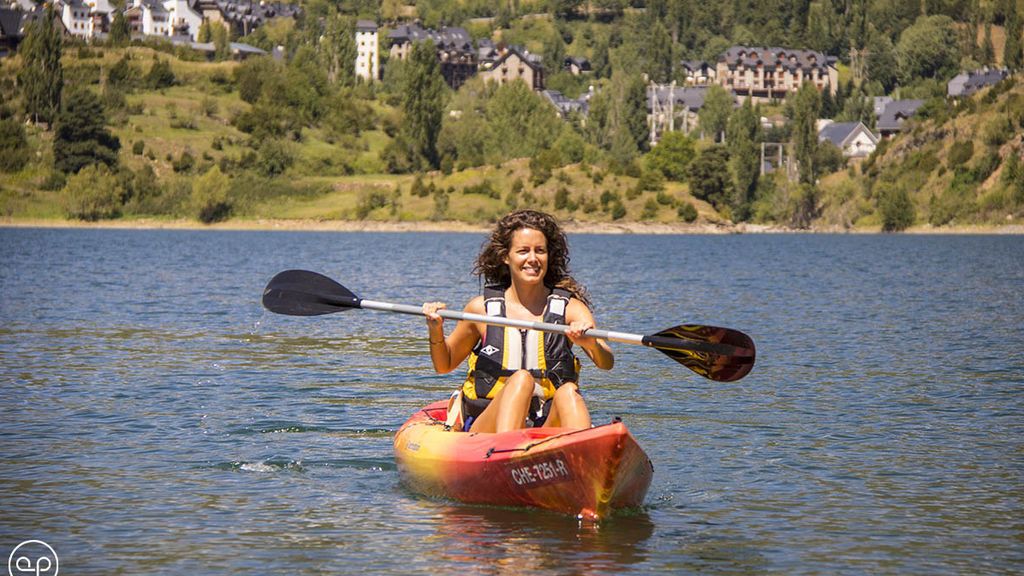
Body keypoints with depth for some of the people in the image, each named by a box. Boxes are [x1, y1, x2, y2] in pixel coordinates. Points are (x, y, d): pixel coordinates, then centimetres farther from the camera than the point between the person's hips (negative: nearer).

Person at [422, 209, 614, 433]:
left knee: (568, 391, -29)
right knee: (521, 379, -28)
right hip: (487, 429, 0)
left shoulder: (570, 308, 5)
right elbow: (444, 365, 18)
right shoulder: (483, 308, 6)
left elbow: (606, 363, -10)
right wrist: (436, 332, -3)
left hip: (549, 427, 1)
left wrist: (591, 343, -33)